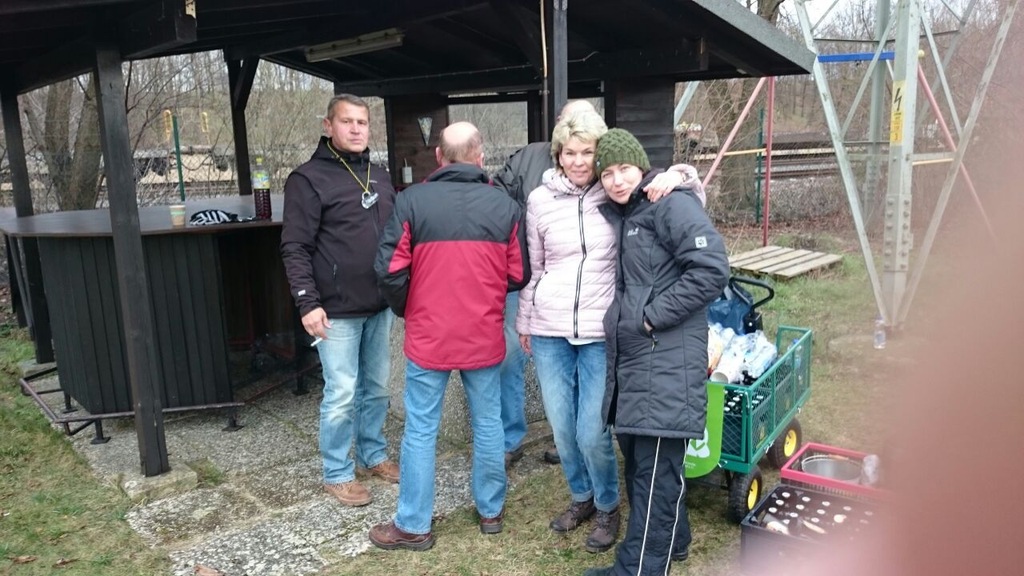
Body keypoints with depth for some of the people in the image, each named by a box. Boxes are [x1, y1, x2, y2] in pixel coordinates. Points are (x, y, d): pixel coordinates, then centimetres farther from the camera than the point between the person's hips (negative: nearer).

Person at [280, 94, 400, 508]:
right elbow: (295, 248, -12)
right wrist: (308, 302, -19)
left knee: (376, 387, 16)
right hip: (337, 311, -6)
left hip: (380, 307, 6)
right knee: (342, 394, 1)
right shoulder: (308, 179, -8)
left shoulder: (379, 178, 12)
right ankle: (337, 474, 17)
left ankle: (374, 455, 33)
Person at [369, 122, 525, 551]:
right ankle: (491, 511, 31)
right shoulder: (505, 206, -3)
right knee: (487, 423, 15)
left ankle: (413, 525, 20)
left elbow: (390, 270, -10)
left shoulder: (412, 200, -8)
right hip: (484, 337, 2)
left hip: (428, 336, -2)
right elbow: (517, 276, 0)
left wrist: (405, 311, 9)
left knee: (420, 430, 8)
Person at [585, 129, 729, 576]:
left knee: (655, 470, -2)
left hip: (668, 359, -9)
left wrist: (653, 316, -17)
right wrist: (618, 317, 10)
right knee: (637, 458, 18)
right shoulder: (615, 214, 15)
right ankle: (670, 539, 37)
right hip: (628, 355, 9)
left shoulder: (672, 205, -10)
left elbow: (711, 269, -20)